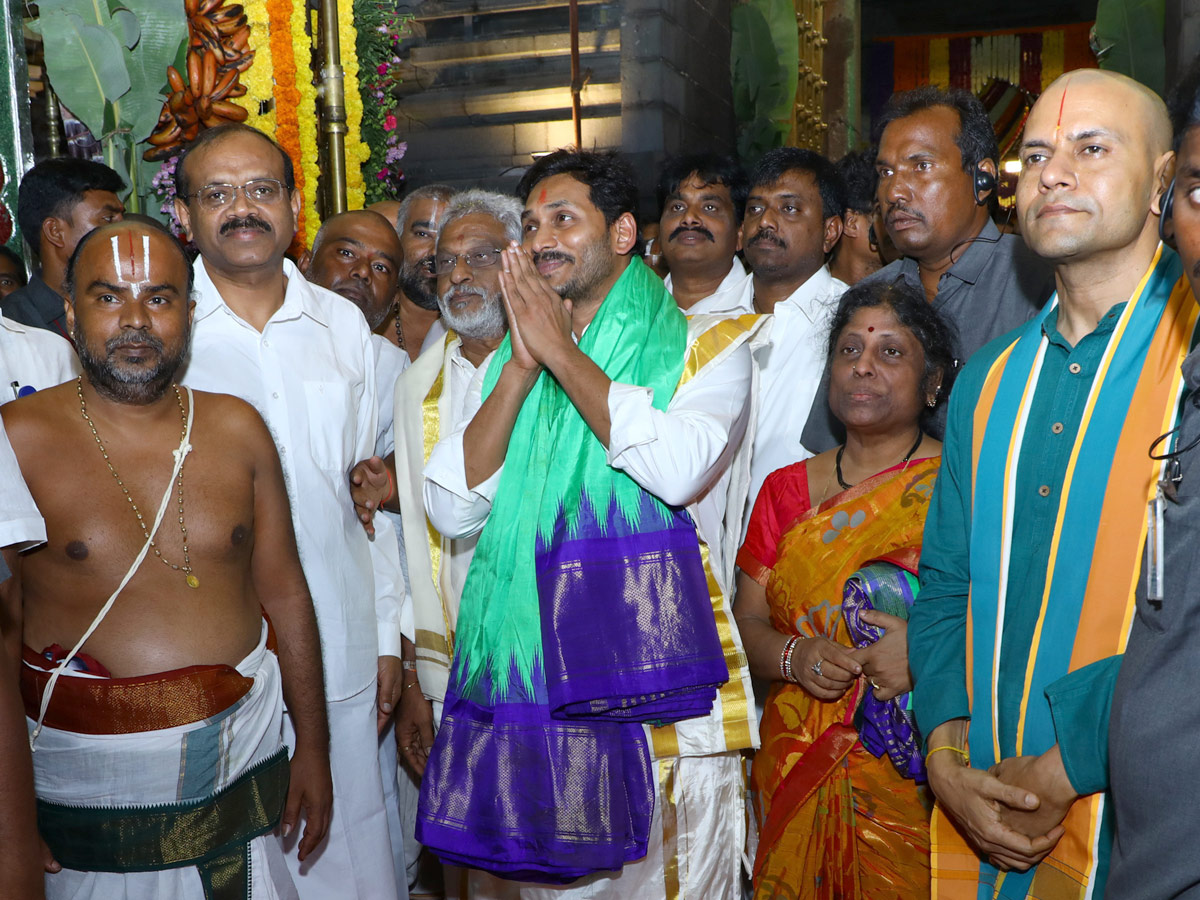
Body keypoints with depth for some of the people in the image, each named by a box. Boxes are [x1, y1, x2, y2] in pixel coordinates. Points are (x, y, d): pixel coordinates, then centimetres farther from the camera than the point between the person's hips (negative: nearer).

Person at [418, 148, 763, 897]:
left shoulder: (703, 344, 2)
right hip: (531, 681, 4)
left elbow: (679, 470, -19)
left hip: (655, 676, -3)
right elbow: (452, 510, 1)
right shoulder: (506, 362, 13)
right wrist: (524, 364, -6)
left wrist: (563, 353, -11)